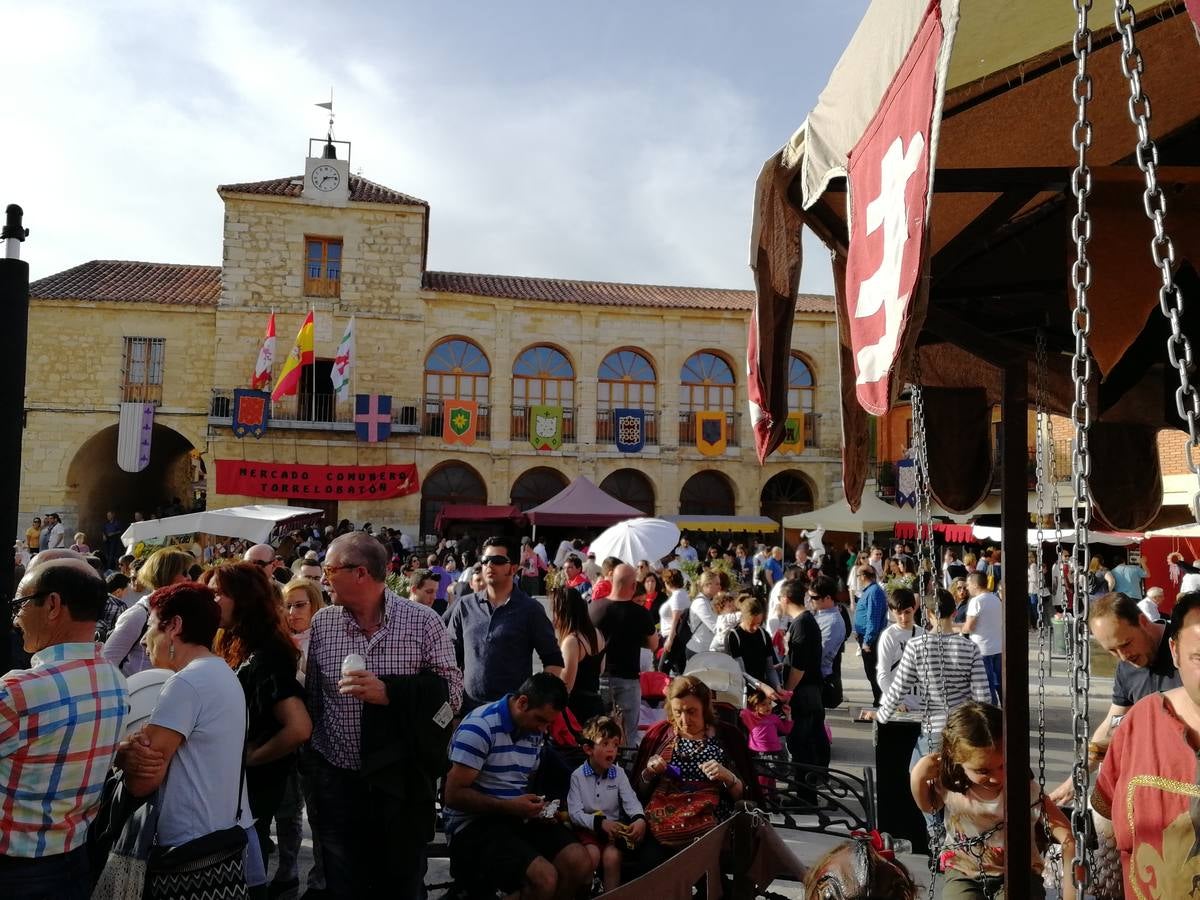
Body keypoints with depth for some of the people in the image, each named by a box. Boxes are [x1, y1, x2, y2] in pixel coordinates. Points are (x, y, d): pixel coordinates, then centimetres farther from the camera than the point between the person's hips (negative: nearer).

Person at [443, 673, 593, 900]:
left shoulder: (534, 730, 8)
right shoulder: (480, 726, -17)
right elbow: (454, 795, -18)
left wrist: (536, 806, 0)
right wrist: (510, 807, -21)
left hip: (518, 819, 8)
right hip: (474, 824, -8)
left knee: (579, 862, -10)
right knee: (544, 877, -28)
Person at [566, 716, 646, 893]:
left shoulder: (619, 773, 0)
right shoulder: (578, 776, -8)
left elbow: (631, 800, -8)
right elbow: (575, 813, -12)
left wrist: (640, 818, -31)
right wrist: (600, 822, -26)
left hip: (613, 826, 2)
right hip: (587, 827, -2)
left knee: (612, 856, -24)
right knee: (593, 854, -26)